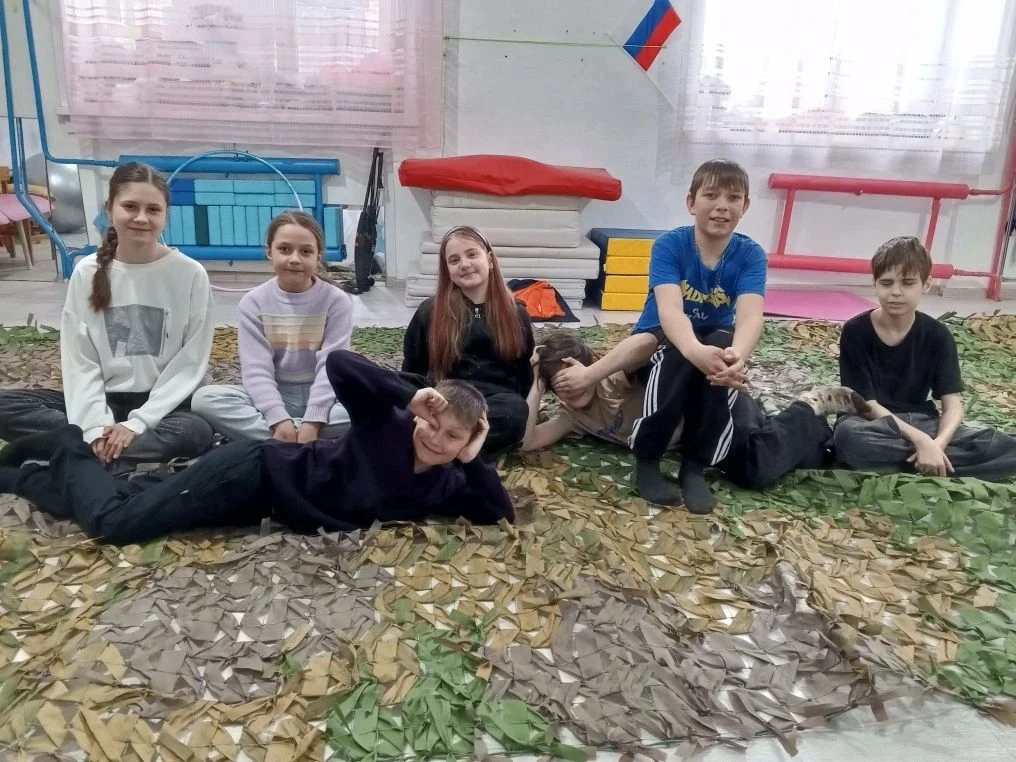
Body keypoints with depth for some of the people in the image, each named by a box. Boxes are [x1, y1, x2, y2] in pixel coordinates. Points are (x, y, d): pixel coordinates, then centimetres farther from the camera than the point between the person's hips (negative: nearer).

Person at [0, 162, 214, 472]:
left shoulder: (190, 274, -8)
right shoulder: (87, 272, 0)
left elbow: (190, 363, -9)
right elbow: (79, 360, -2)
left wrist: (138, 423, -17)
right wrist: (95, 427, -18)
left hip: (163, 403, -2)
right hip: (104, 398, 3)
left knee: (196, 432, -36)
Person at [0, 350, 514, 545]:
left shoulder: (445, 485, -1)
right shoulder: (387, 423, -18)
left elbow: (501, 515, -2)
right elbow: (338, 363, -27)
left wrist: (475, 459, -14)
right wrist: (410, 398, -28)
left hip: (263, 504, 6)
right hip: (257, 473, -5)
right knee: (115, 521, -11)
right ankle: (68, 449, 19)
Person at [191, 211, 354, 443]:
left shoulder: (337, 301, -5)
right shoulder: (254, 302, -3)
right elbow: (257, 368, -10)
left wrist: (313, 421, -25)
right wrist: (279, 419, -26)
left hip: (322, 396, -1)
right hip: (273, 397, 2)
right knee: (204, 399, -24)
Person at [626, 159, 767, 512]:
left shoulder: (751, 255, -14)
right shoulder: (669, 245, -20)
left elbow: (750, 315, -31)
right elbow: (669, 310, -36)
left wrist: (736, 355, -55)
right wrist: (694, 350, -59)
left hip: (715, 342, 2)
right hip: (658, 342, -2)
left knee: (725, 358, -32)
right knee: (678, 357, -36)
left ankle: (695, 466, -16)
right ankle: (646, 460, -17)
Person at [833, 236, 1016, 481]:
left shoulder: (938, 336, -1)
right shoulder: (855, 331, -10)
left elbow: (953, 406, -6)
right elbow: (867, 405, -14)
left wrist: (937, 443, -28)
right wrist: (919, 440, -27)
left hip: (921, 423, 4)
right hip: (873, 424, -4)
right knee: (849, 436, -41)